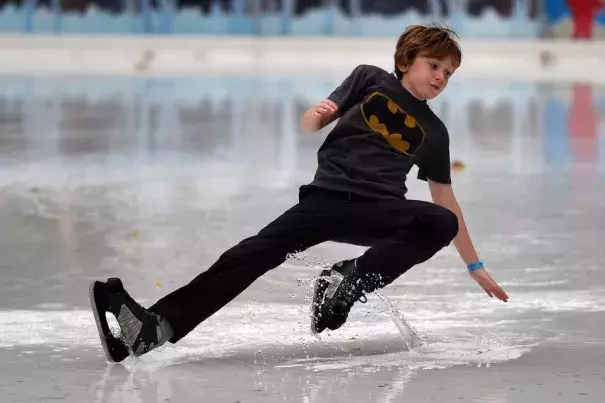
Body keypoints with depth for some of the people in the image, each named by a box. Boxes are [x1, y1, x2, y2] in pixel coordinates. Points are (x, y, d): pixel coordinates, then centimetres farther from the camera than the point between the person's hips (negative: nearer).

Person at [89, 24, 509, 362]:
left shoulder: (433, 132, 17)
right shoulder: (369, 80, 12)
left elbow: (446, 200, 22)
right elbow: (308, 126, 12)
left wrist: (474, 265, 22)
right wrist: (318, 114, -13)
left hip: (381, 212, 2)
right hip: (328, 196, -2)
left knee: (441, 223, -29)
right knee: (257, 253, -25)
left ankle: (350, 281, -31)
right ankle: (160, 323, -38)